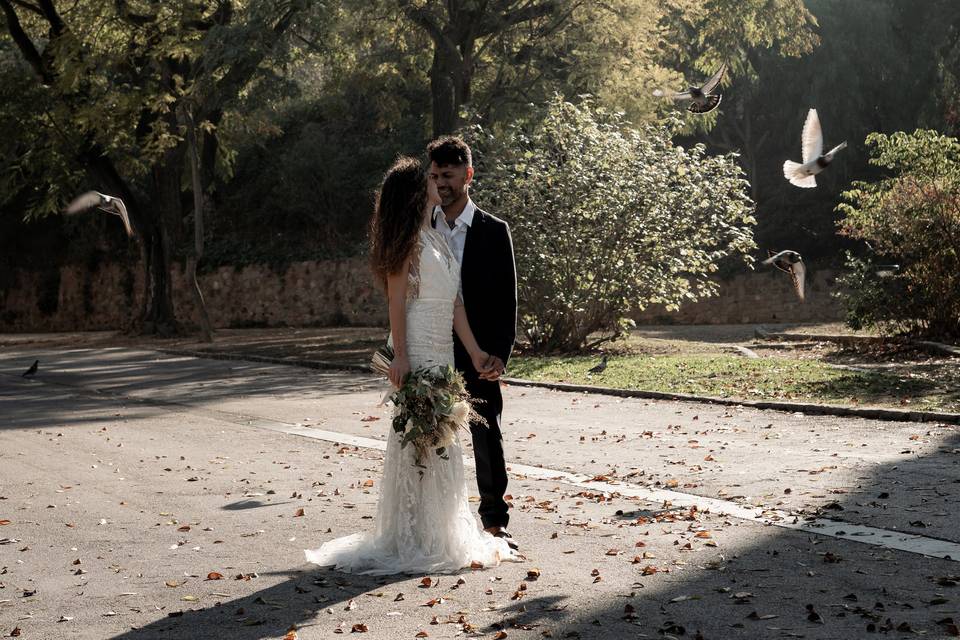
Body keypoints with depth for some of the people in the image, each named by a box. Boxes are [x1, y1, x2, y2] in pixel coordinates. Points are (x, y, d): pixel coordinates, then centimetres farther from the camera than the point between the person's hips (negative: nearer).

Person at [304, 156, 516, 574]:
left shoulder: (437, 239, 17)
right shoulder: (410, 240, -8)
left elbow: (454, 303, 14)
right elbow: (397, 300, -12)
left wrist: (474, 352, 11)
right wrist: (400, 356, -18)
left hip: (443, 353, 9)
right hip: (416, 351, -9)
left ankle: (440, 533, 21)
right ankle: (415, 539, 1)